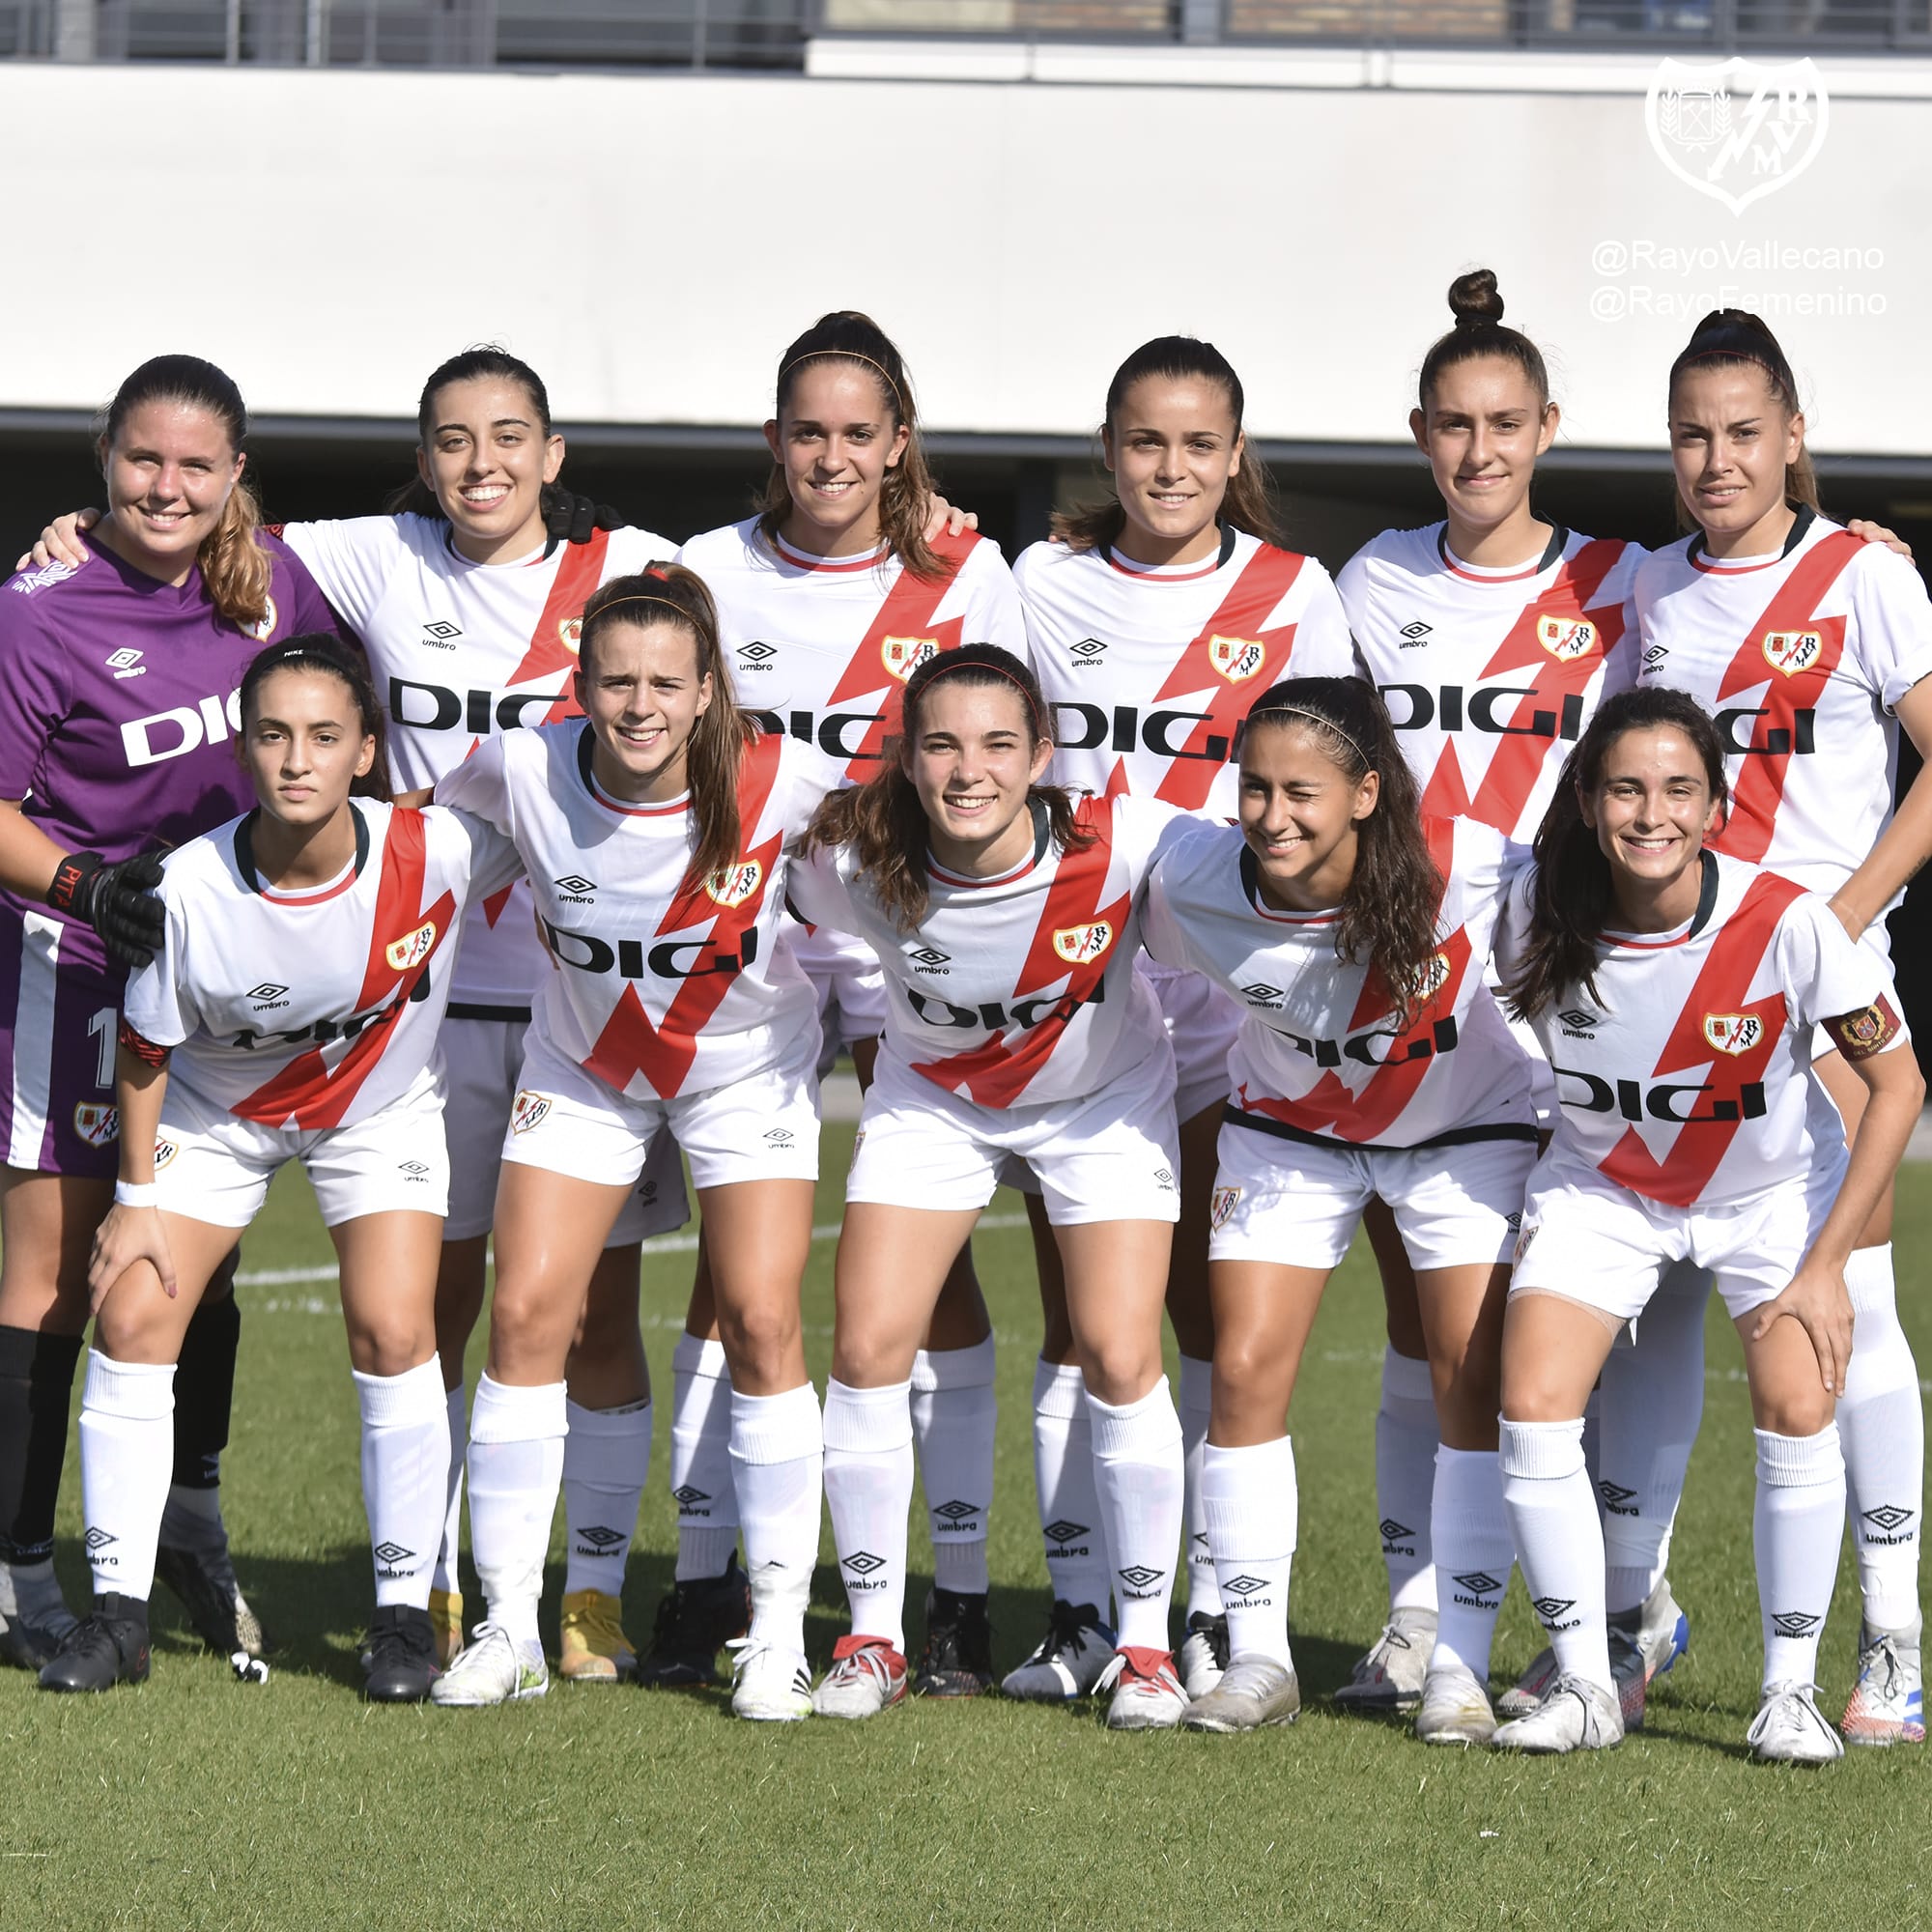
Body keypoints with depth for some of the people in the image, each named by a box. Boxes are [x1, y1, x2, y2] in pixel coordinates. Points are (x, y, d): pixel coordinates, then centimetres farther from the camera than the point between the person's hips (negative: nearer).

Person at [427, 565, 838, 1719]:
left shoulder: (775, 780, -27)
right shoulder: (523, 774, -24)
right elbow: (411, 824, -1)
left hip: (749, 1065, -2)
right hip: (584, 1065, 2)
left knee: (761, 1324, -11)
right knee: (526, 1317, -7)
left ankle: (780, 1632, 1)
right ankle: (510, 1630, 3)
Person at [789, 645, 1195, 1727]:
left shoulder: (1122, 846, -34)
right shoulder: (855, 864, -29)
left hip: (1105, 1098, -2)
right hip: (933, 1099, 2)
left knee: (1120, 1359, -11)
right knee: (867, 1348, -7)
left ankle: (1147, 1642, 6)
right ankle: (875, 1639, 8)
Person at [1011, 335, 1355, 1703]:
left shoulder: (1291, 594, 2)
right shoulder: (1046, 585, 6)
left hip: (1226, 986, -1)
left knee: (1212, 1307, -1)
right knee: (1077, 1311, 2)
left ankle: (1221, 1612, 5)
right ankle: (1079, 1612, 7)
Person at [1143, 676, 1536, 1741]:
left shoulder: (1466, 872, -35)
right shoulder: (1193, 884, -28)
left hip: (1462, 1125, -2)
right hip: (1287, 1126, 2)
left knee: (1475, 1384, -8)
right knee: (1244, 1372, -7)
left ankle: (1461, 1663, 2)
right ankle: (1257, 1657, 5)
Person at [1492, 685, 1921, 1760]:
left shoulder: (1786, 923, -30)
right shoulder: (1542, 915, -24)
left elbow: (1899, 1084, -17)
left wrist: (1824, 1263, -18)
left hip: (1772, 1187, -2)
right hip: (1601, 1184, 2)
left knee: (1798, 1412, -19)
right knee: (1532, 1407, -15)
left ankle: (1792, 1691, -2)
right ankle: (1586, 1688, -1)